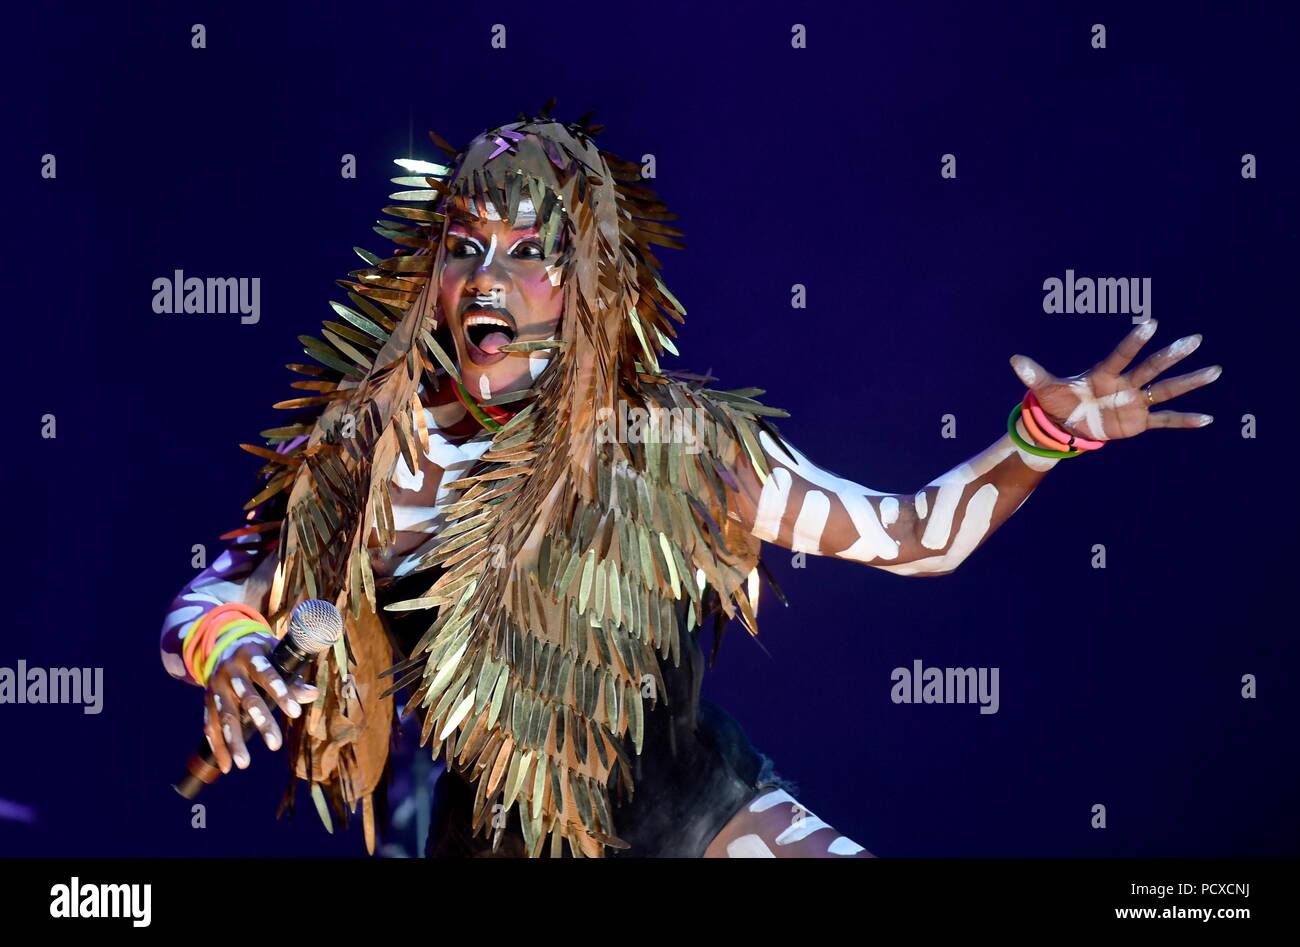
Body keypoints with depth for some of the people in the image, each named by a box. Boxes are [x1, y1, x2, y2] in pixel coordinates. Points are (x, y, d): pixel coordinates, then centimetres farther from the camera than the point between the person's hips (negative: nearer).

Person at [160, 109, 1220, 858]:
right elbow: (211, 598, -3)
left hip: (704, 811, 0)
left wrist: (1046, 434, -20)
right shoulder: (370, 456, -14)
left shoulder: (678, 446, -14)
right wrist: (226, 648, -26)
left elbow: (916, 536, -6)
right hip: (490, 835, 1)